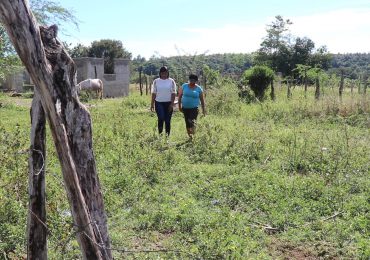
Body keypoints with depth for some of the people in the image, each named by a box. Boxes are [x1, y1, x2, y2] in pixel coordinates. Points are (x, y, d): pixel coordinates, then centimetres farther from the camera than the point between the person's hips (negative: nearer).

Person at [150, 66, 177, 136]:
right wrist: (152, 104, 2)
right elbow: (154, 93, 6)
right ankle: (160, 134, -2)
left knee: (167, 120, 3)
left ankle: (167, 136, 12)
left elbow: (173, 93, 0)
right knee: (161, 118, -16)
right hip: (159, 102, 0)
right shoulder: (156, 81, 6)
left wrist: (172, 104, -9)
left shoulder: (171, 81, 3)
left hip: (168, 103, 0)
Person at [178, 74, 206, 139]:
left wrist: (203, 109, 4)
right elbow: (180, 96, 7)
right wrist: (179, 106, 4)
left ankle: (193, 134, -24)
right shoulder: (184, 86, 1)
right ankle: (189, 135, 21)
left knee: (192, 121, -20)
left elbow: (202, 100, 5)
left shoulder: (199, 89, -1)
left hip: (194, 108, -2)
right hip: (185, 108, 2)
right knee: (187, 122, 7)